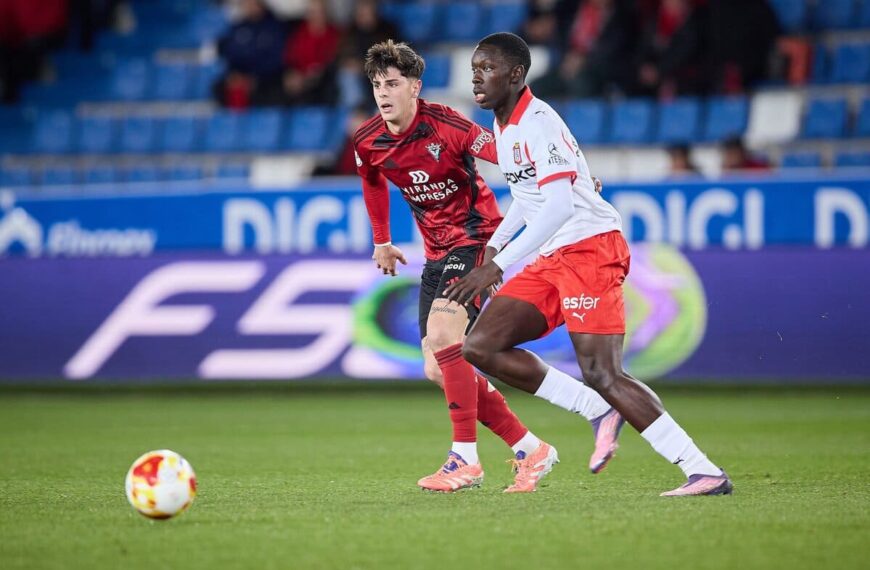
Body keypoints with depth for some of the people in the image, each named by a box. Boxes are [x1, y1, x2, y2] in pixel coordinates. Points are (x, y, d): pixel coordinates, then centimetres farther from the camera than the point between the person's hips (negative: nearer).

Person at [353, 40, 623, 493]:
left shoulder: (443, 124, -20)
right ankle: (531, 450, 11)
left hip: (476, 235, -7)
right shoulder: (367, 143, -1)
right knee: (438, 370, 2)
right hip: (438, 251, 7)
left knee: (443, 332, -27)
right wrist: (381, 241, 26)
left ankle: (465, 459, -22)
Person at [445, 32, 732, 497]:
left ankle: (704, 472, -16)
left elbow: (560, 205, -26)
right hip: (550, 261, 10)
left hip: (590, 247, -9)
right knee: (479, 347, -1)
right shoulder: (503, 124, 14)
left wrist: (497, 267, -29)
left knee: (601, 375, -18)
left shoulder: (537, 122, -16)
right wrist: (495, 243, 21)